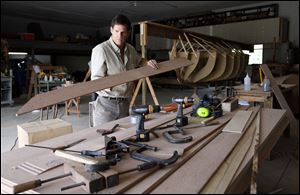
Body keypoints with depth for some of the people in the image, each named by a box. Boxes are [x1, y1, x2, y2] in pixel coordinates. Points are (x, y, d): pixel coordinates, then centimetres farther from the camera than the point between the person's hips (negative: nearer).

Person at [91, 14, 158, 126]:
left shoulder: (130, 49, 8)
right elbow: (96, 80, -13)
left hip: (125, 103, 6)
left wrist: (147, 63, 9)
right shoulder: (100, 50, -11)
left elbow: (139, 61, 31)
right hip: (106, 104, -5)